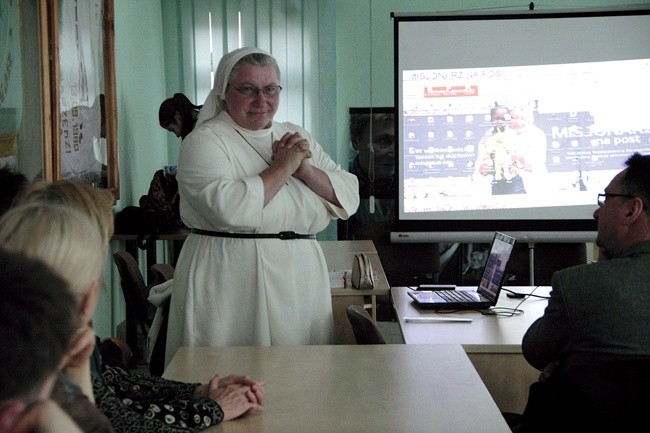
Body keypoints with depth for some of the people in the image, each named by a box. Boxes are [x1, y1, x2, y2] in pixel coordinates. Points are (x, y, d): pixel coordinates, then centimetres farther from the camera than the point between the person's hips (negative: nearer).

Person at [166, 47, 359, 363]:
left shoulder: (296, 139, 15)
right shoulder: (205, 141, -4)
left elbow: (349, 198, 9)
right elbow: (229, 207, -22)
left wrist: (306, 170, -7)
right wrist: (282, 168, -10)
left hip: (301, 284, 6)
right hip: (233, 284, -5)